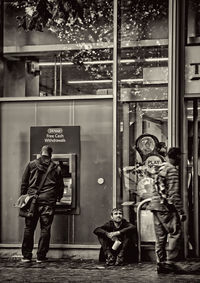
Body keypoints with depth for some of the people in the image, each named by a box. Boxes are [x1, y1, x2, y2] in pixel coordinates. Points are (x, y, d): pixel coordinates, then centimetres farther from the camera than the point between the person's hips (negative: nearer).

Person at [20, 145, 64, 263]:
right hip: (48, 201, -1)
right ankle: (41, 256, 2)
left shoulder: (31, 165, 5)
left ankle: (26, 255, 8)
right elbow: (61, 186, 13)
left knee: (29, 228, 7)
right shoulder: (56, 168, 5)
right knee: (45, 229, 4)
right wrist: (58, 198, 31)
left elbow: (24, 183, 5)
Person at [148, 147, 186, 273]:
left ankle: (160, 263, 13)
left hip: (155, 206, 9)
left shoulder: (161, 168, 14)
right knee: (175, 234, -4)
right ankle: (169, 262, -8)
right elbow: (174, 194, -17)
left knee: (160, 237, 11)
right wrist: (181, 212, -16)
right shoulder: (172, 170, -12)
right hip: (166, 207, -9)